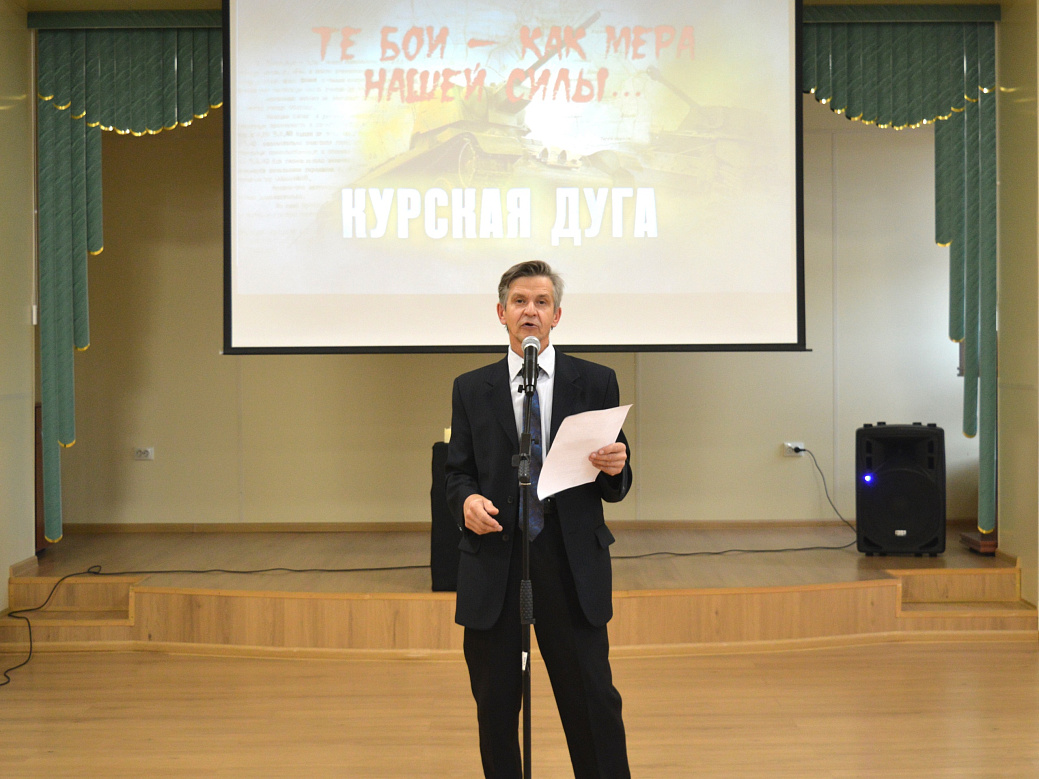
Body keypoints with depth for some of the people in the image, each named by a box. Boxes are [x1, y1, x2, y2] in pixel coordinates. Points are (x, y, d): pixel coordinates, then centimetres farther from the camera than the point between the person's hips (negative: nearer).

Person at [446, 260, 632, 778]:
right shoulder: (471, 389, 11)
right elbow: (458, 472, 10)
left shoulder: (596, 382, 7)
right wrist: (466, 500, -12)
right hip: (493, 564, 1)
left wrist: (615, 468, -15)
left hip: (572, 561, -1)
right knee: (495, 702, 8)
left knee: (593, 700, 0)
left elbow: (615, 486, 8)